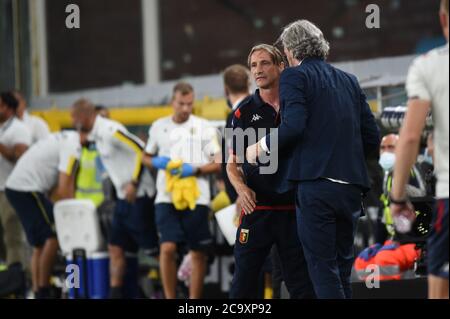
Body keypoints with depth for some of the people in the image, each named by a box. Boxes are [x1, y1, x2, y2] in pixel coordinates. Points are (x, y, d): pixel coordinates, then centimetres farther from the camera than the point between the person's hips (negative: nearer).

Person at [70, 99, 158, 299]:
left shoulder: (110, 131, -18)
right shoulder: (96, 135, 10)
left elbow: (142, 151, -21)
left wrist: (134, 183, -23)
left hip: (137, 197, -10)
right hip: (124, 198, 10)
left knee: (151, 248, -4)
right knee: (115, 248, 7)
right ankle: (116, 293, 9)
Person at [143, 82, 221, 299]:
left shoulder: (204, 128, 3)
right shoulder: (159, 127, 10)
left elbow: (219, 164, 1)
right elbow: (146, 158, 21)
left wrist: (195, 170, -15)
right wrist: (157, 163, -3)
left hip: (196, 198, -1)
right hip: (167, 198, 1)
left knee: (198, 253, 4)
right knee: (167, 248, -12)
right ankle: (170, 299, -1)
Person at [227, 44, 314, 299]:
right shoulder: (245, 112, 6)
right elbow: (233, 164, 9)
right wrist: (241, 188, -11)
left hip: (295, 210, 0)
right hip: (257, 209, 0)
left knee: (302, 287, 4)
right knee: (243, 286, -1)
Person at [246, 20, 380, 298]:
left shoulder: (294, 77, 0)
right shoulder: (349, 81, 18)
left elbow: (293, 127, -16)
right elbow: (372, 138, 14)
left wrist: (262, 147, 0)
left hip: (316, 184, -6)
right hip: (352, 186, 6)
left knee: (323, 268, -4)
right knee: (342, 269, 16)